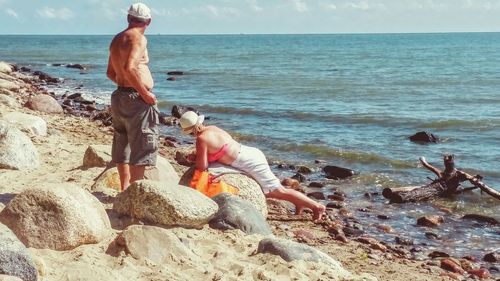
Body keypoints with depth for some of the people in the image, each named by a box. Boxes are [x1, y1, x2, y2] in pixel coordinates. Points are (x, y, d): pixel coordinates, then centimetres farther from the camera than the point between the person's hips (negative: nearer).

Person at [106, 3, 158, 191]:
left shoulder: (116, 39, 14)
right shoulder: (138, 38, -13)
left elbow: (111, 73, 20)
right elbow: (129, 68, -27)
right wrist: (144, 92, -21)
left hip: (120, 96, 9)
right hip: (136, 98, -9)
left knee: (123, 146, 17)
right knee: (141, 148, -4)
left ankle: (125, 188, 27)